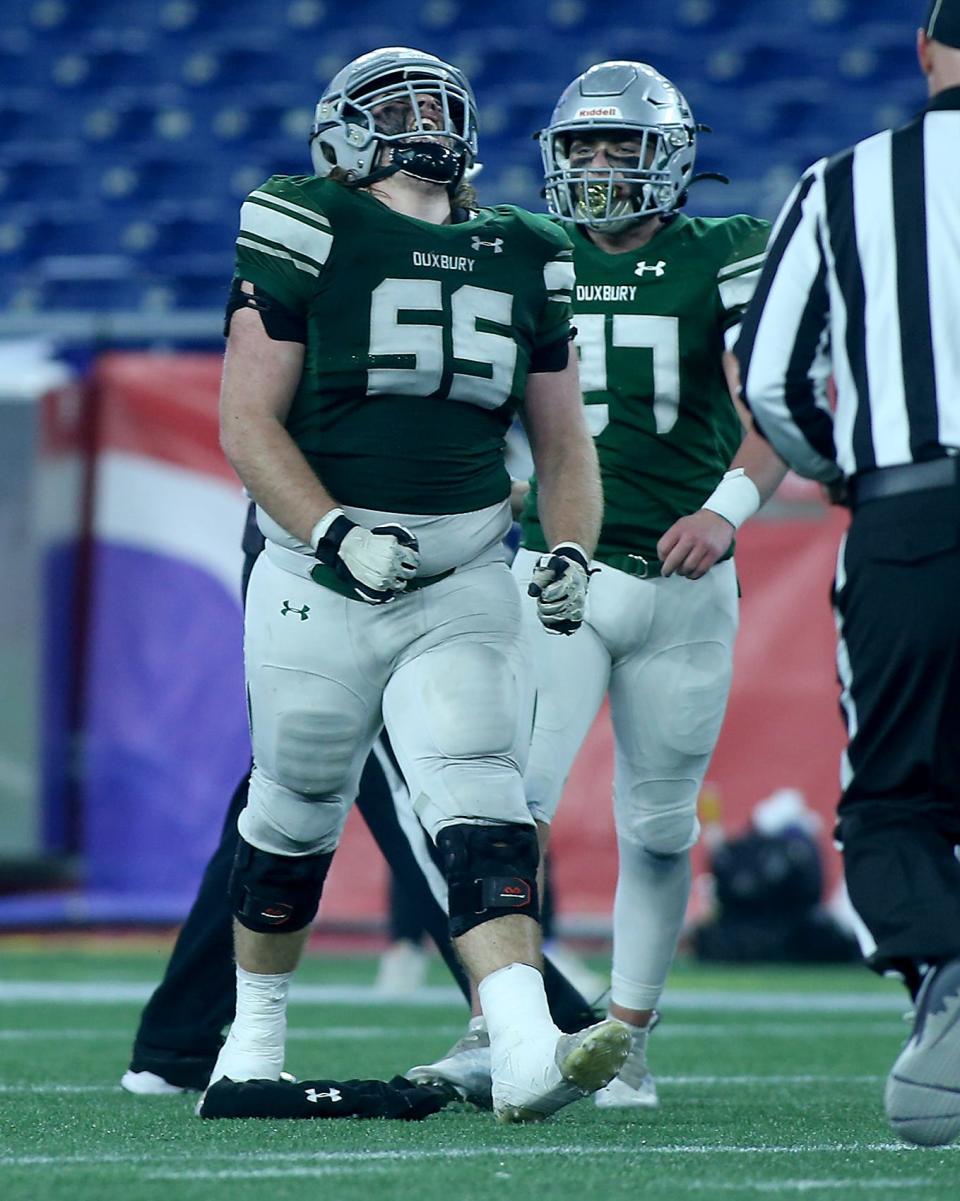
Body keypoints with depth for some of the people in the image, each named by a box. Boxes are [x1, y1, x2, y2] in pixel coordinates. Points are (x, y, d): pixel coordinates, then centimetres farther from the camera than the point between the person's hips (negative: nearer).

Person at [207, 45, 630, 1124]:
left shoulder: (523, 261, 10)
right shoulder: (305, 235, -4)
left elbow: (563, 442, 17)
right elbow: (248, 423, -8)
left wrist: (570, 552, -2)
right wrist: (338, 536, -20)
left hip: (463, 584, 2)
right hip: (320, 580, -2)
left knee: (482, 805, -15)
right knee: (296, 814, 12)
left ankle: (526, 1054, -31)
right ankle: (255, 1028, 35)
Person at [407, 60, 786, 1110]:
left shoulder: (726, 261, -1)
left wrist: (730, 506, -25)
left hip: (681, 583, -1)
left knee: (657, 826, 7)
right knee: (512, 795, -16)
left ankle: (628, 1043, 18)